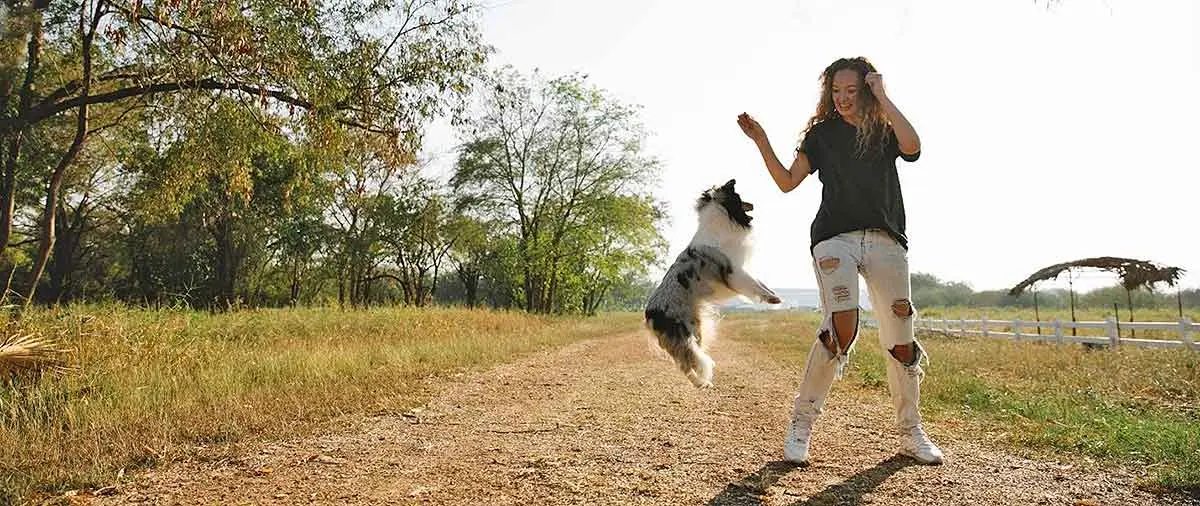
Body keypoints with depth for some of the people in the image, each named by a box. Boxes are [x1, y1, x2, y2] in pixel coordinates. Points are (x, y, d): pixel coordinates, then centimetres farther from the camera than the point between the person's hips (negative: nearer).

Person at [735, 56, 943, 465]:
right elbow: (787, 182, 5)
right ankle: (801, 424, -10)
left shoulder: (885, 131, 14)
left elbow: (913, 146, -11)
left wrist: (883, 98, -4)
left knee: (900, 341, -1)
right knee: (842, 328, -22)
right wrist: (761, 142, -6)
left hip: (885, 240, 2)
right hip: (834, 237, -2)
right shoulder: (822, 133, 14)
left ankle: (911, 433, 15)